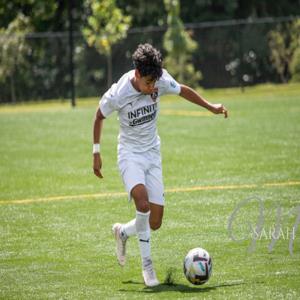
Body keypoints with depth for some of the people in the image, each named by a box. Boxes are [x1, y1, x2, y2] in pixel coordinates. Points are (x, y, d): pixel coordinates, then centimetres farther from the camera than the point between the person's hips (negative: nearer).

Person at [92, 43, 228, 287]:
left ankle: (123, 232, 32)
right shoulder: (117, 95, -22)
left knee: (155, 223, 0)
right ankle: (147, 264, -19)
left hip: (152, 153, 4)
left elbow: (183, 91, 9)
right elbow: (99, 116, -2)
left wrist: (211, 107, 7)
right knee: (143, 202, -32)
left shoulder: (161, 81, -13)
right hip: (130, 153, -4)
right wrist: (96, 152, 1)